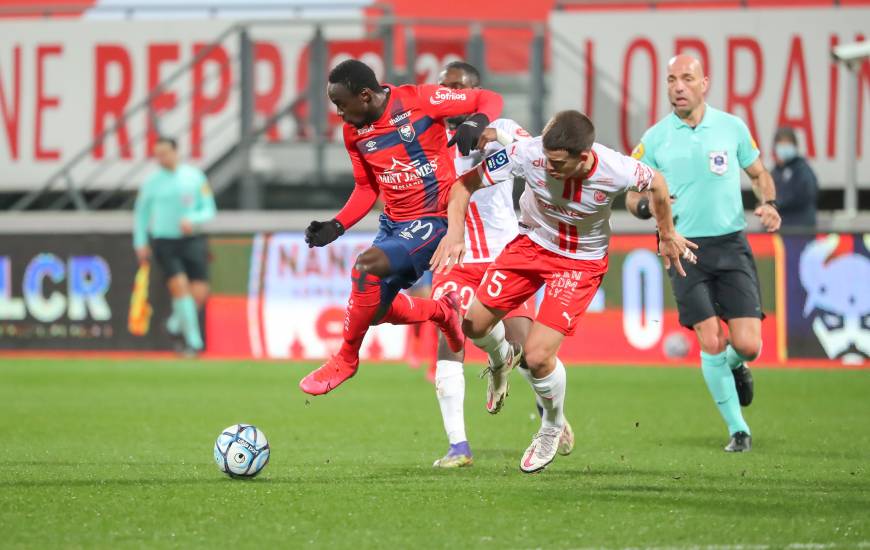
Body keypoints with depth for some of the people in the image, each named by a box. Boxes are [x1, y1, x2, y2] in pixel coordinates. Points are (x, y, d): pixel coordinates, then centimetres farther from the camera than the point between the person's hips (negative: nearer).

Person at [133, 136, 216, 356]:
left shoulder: (194, 176, 3)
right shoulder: (152, 182, 4)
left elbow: (209, 210, 5)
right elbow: (141, 212, 15)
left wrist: (193, 220, -15)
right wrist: (141, 243, 8)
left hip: (192, 240, 1)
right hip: (164, 242, -1)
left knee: (199, 293, -6)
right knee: (179, 286, -18)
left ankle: (177, 322, 25)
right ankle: (193, 341, -15)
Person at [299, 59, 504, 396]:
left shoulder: (420, 100, -16)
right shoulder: (354, 132, 3)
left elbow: (490, 99, -9)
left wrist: (477, 123, -32)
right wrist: (337, 226, 0)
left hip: (434, 220, -8)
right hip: (393, 224, 8)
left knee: (366, 269, -27)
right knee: (374, 310, 7)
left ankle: (346, 358, -8)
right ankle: (443, 311, 34)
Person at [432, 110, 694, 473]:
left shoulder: (615, 172, -31)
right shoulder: (528, 154, -30)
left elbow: (656, 184, -6)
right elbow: (466, 184, -18)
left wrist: (667, 235, 9)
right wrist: (455, 232, -33)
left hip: (582, 262, -3)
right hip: (531, 243, 3)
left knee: (537, 356, -14)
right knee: (475, 324, 0)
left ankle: (553, 427, 18)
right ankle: (501, 360, 39)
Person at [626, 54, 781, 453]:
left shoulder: (732, 127, 3)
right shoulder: (654, 139, 1)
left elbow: (759, 173, 16)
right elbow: (632, 196, 9)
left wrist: (769, 203, -5)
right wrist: (646, 205, -14)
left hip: (731, 244, 1)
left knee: (747, 345, -8)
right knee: (711, 343, -10)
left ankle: (735, 364, 31)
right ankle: (738, 429, 6)